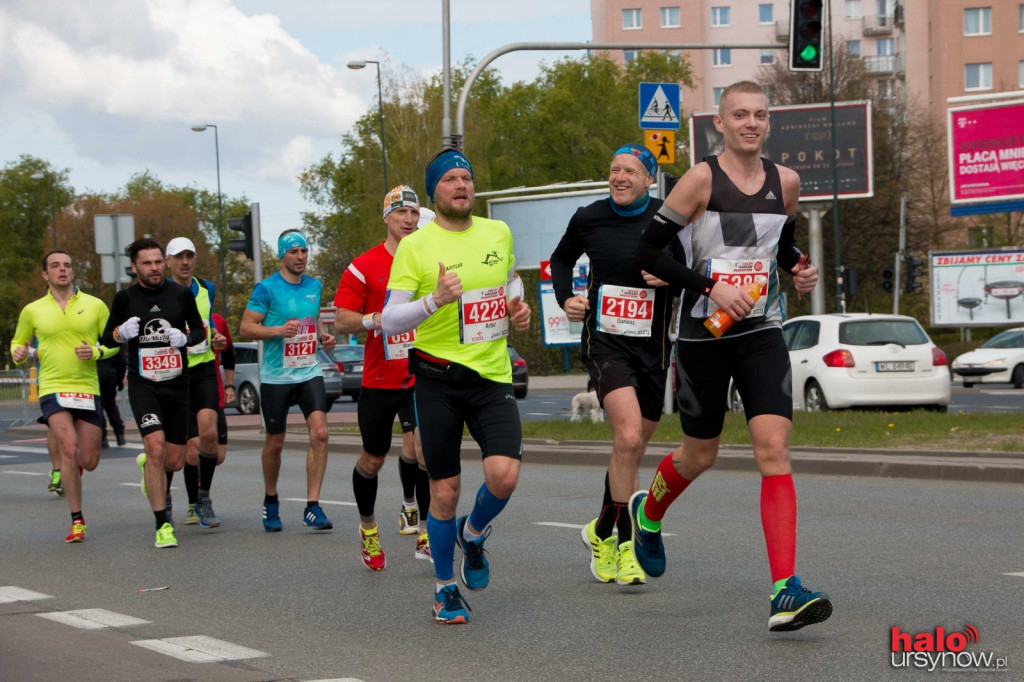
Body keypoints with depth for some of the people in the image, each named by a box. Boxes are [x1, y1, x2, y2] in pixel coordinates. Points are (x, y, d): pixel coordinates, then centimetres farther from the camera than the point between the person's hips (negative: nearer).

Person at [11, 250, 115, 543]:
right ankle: (77, 521, -11)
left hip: (87, 389, 1)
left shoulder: (95, 305, 5)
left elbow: (114, 342, 10)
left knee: (89, 461, 2)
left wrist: (96, 352, -10)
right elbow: (18, 341, 20)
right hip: (52, 388, -1)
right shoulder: (32, 311, 6)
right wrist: (19, 353, -4)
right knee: (69, 448, -21)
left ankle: (67, 466, 42)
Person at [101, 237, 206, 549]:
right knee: (156, 447, -21)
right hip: (143, 385, -2)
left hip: (178, 383, 2)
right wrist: (121, 333, -12)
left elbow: (200, 330, 14)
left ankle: (148, 466, 44)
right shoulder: (125, 298, 2)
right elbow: (106, 339, 11)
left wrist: (186, 337, -9)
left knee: (174, 461, 5)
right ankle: (163, 524, -15)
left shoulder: (182, 294, 4)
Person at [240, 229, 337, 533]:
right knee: (275, 443, 6)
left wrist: (324, 337, 6)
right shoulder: (267, 288, -7)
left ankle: (312, 506, -10)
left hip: (309, 373, 4)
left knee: (320, 432, -14)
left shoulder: (314, 286, 10)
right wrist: (279, 330, -22)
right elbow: (246, 327, -8)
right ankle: (270, 502, 30)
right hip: (276, 376, -4)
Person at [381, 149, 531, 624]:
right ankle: (445, 588, 22)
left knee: (504, 474, -16)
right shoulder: (414, 246, -5)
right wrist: (435, 300, -24)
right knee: (444, 491, 2)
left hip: (492, 375, 3)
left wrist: (519, 309, 8)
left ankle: (473, 534, 19)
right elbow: (390, 322, -8)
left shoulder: (499, 233, 7)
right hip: (439, 377, -3)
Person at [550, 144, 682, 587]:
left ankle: (602, 532, 35)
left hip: (652, 347, 2)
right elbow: (561, 259, 19)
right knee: (627, 436, -22)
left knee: (633, 450, 11)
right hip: (605, 341, -2)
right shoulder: (588, 218, 1)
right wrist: (565, 297, 2)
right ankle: (626, 544, -12)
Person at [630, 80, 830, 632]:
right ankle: (646, 512, 48)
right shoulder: (701, 180, -10)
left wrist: (798, 270, 2)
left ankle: (785, 591, -19)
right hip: (703, 335, -2)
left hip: (762, 335, 3)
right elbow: (647, 250, -10)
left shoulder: (785, 182, 4)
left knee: (774, 448, -14)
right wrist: (711, 286, -18)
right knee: (700, 455, 12)